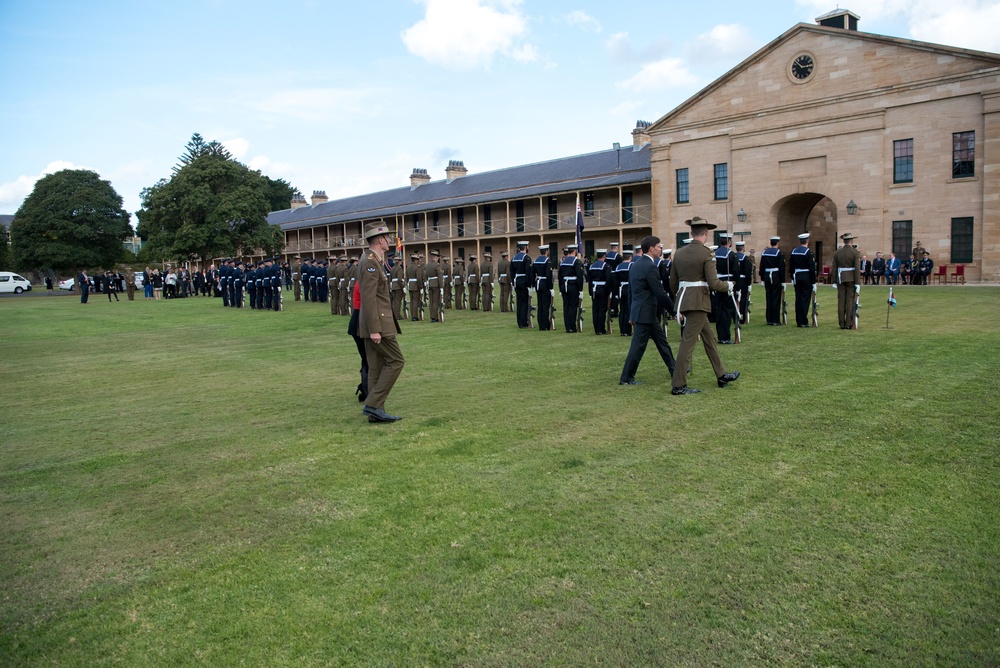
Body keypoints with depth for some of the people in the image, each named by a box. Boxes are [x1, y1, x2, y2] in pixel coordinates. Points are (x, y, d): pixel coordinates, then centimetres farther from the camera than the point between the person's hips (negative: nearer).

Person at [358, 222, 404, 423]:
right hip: (377, 323, -10)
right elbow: (369, 298, -22)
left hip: (375, 324, 10)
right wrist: (374, 329, -24)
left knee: (377, 367, 10)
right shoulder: (370, 262, -15)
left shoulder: (374, 260, 16)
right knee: (396, 360, -7)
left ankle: (375, 412, 13)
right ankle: (373, 404, -7)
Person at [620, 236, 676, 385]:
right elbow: (660, 293, -19)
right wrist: (675, 311, -11)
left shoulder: (635, 264, 11)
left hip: (638, 310, 10)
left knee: (661, 340, 18)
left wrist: (631, 314, 21)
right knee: (638, 346, -3)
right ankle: (626, 378, 4)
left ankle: (674, 371, 28)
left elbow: (631, 291, 16)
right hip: (646, 313, -10)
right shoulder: (650, 267, -18)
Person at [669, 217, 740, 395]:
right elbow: (713, 283, -15)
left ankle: (721, 376, 29)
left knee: (709, 338, 18)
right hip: (698, 301, -8)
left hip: (683, 299, 8)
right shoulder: (706, 254, -11)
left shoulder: (679, 253, 9)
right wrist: (728, 286, 4)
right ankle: (678, 385, -3)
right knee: (688, 341, -5)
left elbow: (673, 282, 12)